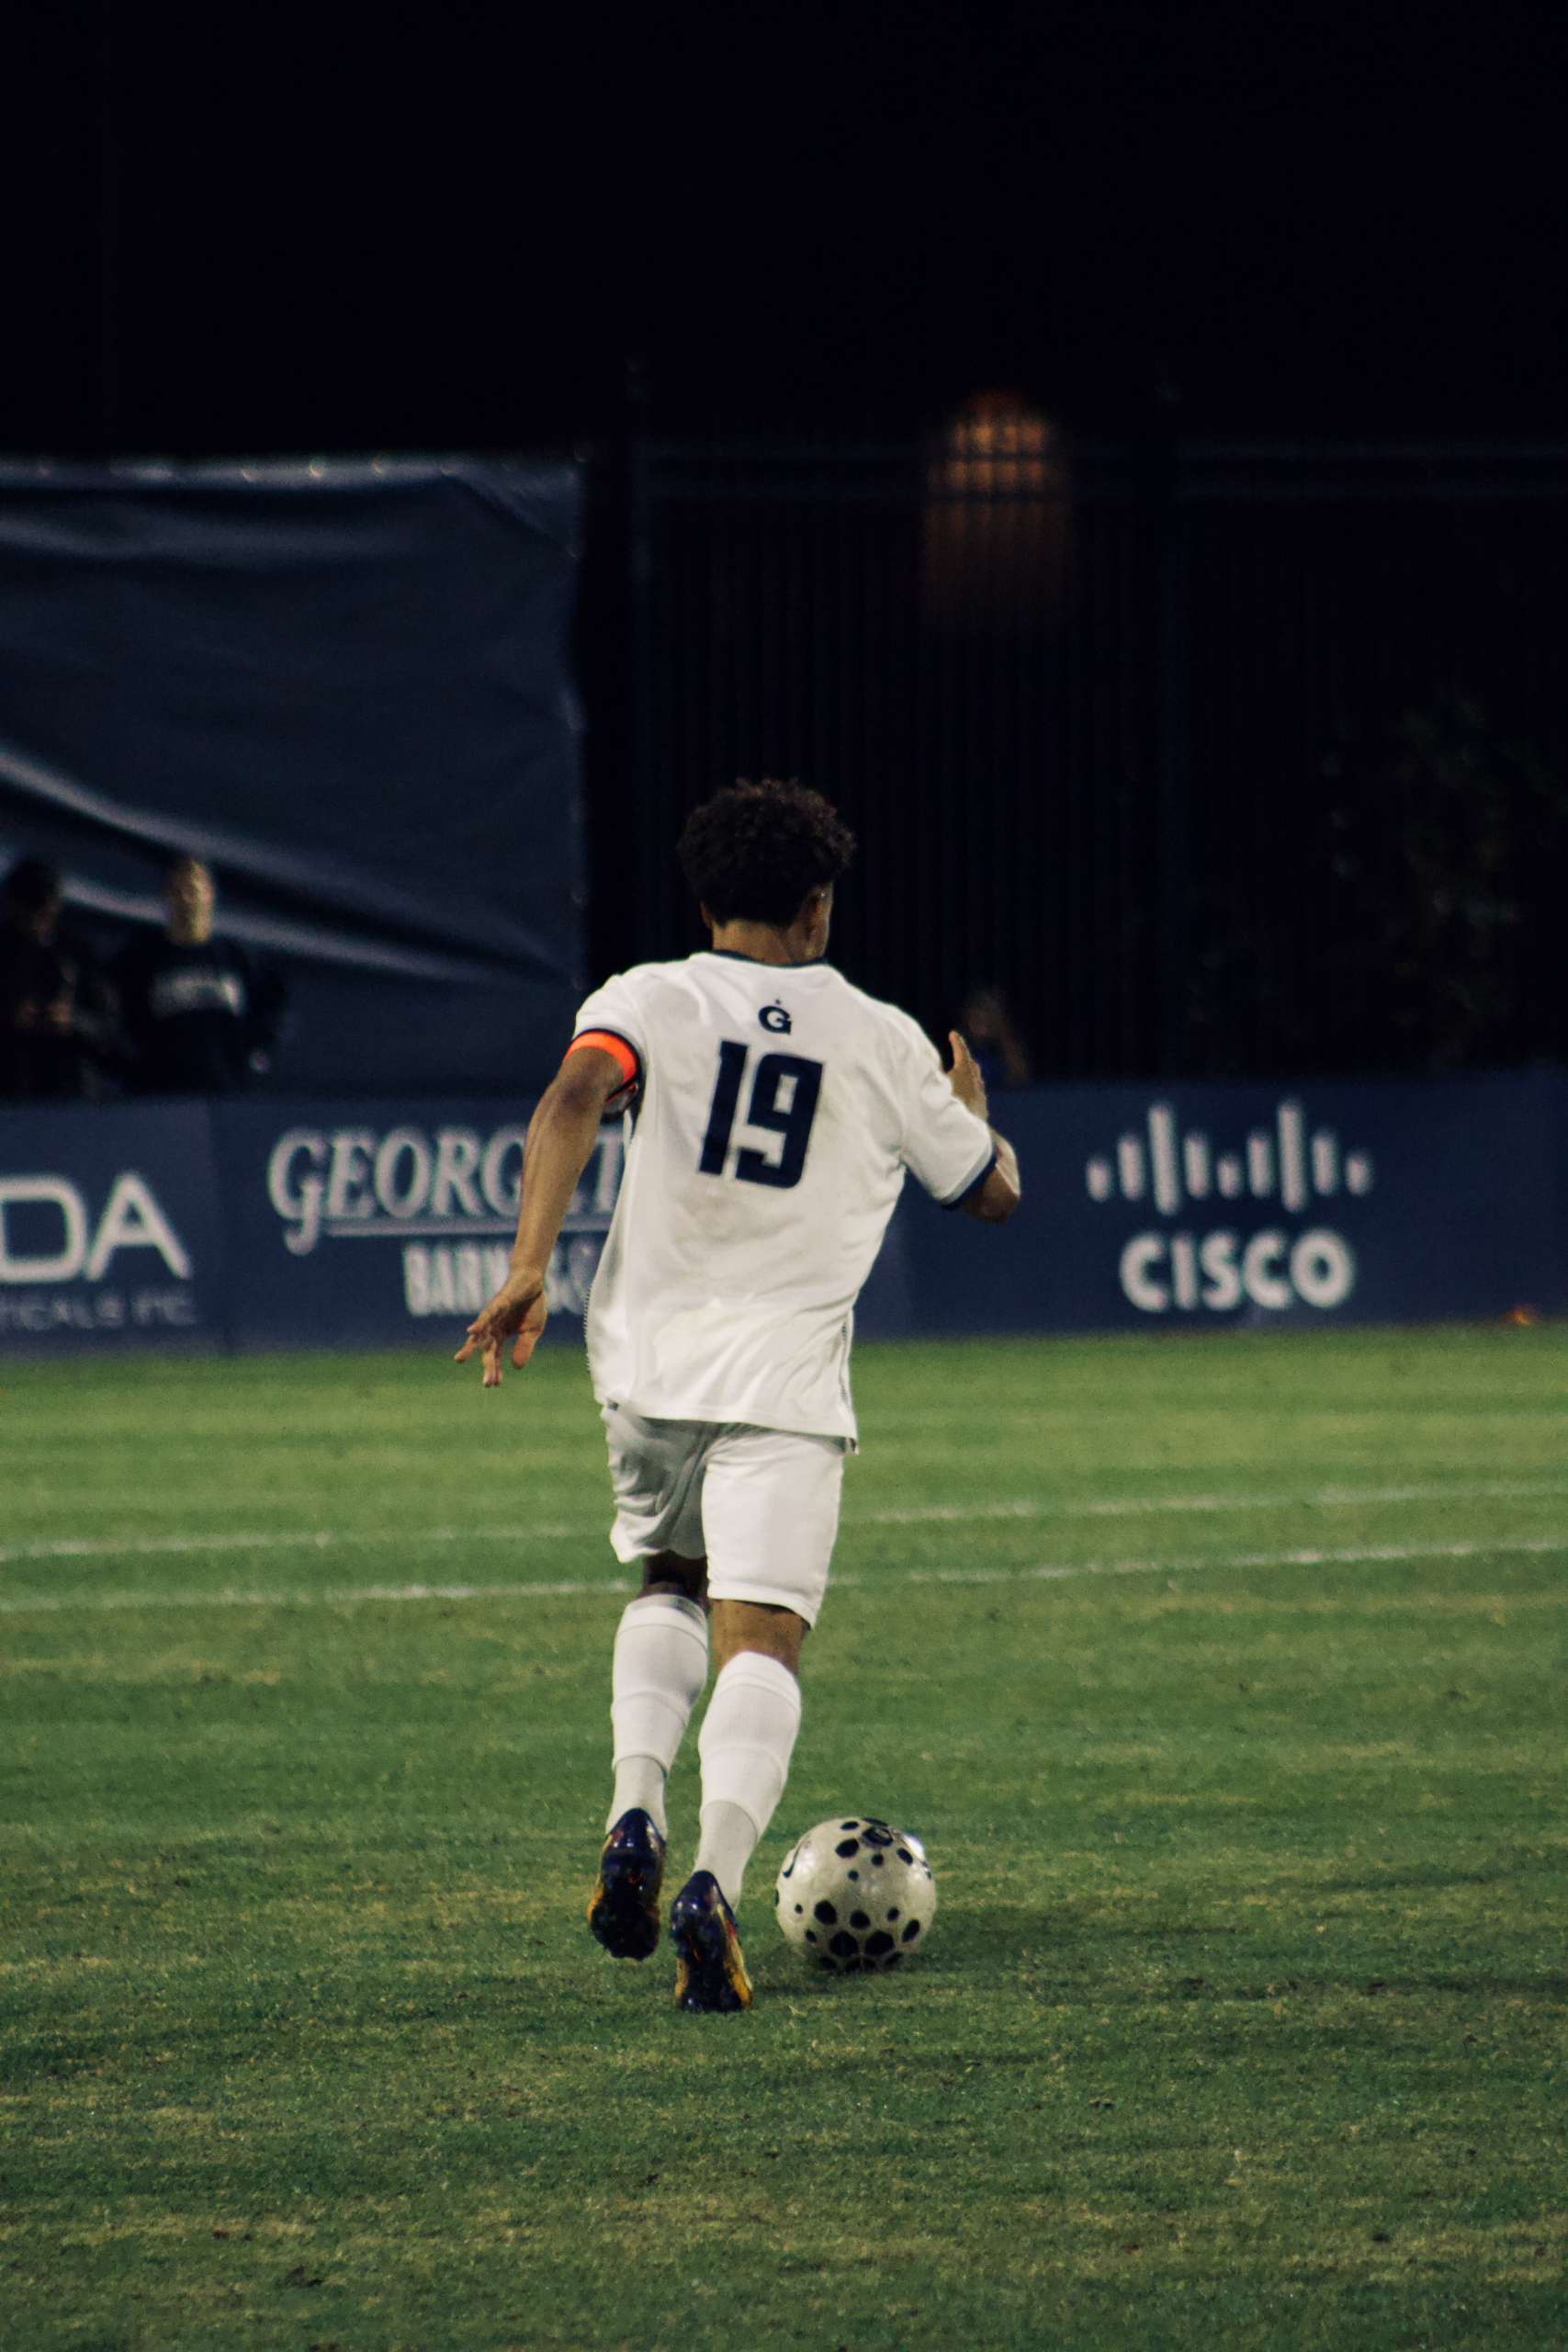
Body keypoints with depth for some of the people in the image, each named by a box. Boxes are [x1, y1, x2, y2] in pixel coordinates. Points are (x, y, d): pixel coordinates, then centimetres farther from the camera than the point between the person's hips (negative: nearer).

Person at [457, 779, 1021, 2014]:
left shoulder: (649, 1000, 5)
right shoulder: (881, 1040, 7)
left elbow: (573, 1099, -16)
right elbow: (992, 1191, 18)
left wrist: (528, 1267, -21)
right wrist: (970, 1107, 40)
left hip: (648, 1366, 2)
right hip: (785, 1381, -2)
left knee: (670, 1586, 26)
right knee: (761, 1644, -6)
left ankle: (636, 1810, 4)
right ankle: (715, 1883, -28)